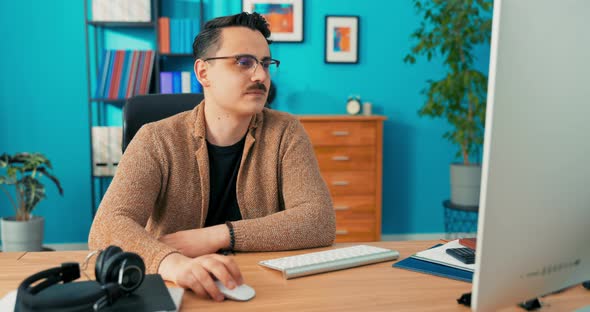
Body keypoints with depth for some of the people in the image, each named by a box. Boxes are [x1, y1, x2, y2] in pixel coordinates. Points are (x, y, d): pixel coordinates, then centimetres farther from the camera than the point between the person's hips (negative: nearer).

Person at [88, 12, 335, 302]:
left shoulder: (284, 133, -3)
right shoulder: (157, 140, -7)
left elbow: (321, 221, -13)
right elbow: (107, 227, -19)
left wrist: (216, 236, -22)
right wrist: (173, 262, -39)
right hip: (174, 290, -1)